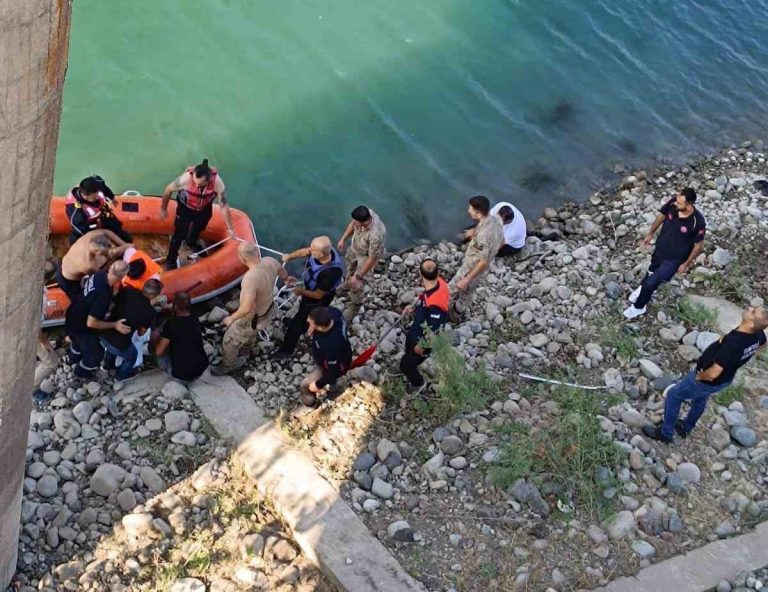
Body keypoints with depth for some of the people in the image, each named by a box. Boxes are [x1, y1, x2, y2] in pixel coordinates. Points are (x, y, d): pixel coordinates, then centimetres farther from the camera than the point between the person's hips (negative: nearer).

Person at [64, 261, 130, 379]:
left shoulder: (99, 274, -17)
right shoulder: (103, 295, -41)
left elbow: (83, 283, 8)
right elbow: (91, 323, -34)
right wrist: (114, 325, -24)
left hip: (73, 317, 8)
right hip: (79, 326, -8)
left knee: (79, 340, 39)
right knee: (96, 353, 18)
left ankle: (74, 358, 69)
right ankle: (81, 372, 46)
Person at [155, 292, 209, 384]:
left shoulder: (171, 323, -16)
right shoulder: (195, 320, 1)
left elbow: (158, 352, -10)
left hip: (181, 376, -5)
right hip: (201, 370, 5)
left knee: (160, 355, 14)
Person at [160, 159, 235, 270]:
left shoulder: (217, 182, -37)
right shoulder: (186, 178, -41)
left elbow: (224, 206, -23)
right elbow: (168, 189, -20)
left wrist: (230, 228, -15)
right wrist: (163, 209, -6)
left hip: (205, 209, 3)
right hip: (185, 208, -2)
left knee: (197, 231, 27)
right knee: (179, 234, 2)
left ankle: (191, 243, 59)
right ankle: (170, 260, 26)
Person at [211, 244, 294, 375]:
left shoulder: (251, 278, -42)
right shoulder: (270, 262, -18)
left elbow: (247, 308, -42)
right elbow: (281, 270, 7)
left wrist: (231, 318, -22)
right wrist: (286, 279, 31)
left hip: (254, 319, -7)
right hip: (268, 310, 7)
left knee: (229, 342, 19)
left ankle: (229, 365, 44)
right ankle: (247, 342, 69)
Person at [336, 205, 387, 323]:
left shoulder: (376, 235, -48)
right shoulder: (366, 213, -29)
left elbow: (372, 259, -35)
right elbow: (353, 224, -3)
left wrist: (358, 277, -27)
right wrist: (343, 239, -2)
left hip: (366, 256, -7)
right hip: (355, 247, 7)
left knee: (357, 285, 5)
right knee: (349, 264, 34)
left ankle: (354, 308, 36)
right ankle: (347, 285, 68)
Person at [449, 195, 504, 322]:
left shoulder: (482, 234, -40)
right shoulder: (496, 219, -13)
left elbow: (483, 262, -32)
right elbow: (501, 242, 5)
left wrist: (466, 279, -24)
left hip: (472, 270, -9)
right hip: (480, 270, 9)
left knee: (450, 291, 15)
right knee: (467, 292, 31)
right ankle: (457, 314, 54)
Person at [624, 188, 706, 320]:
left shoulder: (698, 222, -35)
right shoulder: (672, 203, -24)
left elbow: (699, 245, -17)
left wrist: (686, 264, -9)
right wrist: (650, 234, 9)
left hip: (675, 258, -5)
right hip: (660, 249, 5)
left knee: (652, 282, 0)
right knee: (653, 270, 32)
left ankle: (639, 307, 29)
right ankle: (644, 288, 65)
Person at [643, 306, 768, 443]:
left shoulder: (732, 342, -43)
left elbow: (713, 374, -40)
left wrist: (699, 376, -18)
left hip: (707, 380, -7)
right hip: (726, 379, 7)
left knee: (673, 395, 15)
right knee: (701, 398, 33)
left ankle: (665, 433, 32)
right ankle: (685, 428, 56)